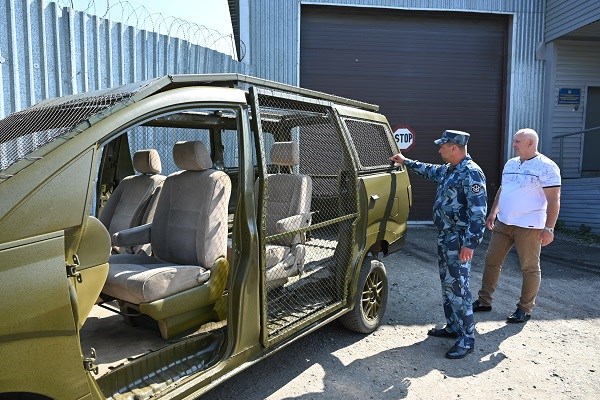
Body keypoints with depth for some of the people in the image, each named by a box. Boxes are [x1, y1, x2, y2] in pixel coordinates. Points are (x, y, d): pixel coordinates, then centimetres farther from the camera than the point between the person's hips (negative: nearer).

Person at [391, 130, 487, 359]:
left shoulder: (471, 173, -18)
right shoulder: (448, 170, 11)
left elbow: (478, 211, -23)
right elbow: (431, 171, 34)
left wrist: (469, 244, -25)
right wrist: (406, 162, 39)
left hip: (459, 241, -10)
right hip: (445, 237, 10)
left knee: (458, 288, -5)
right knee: (447, 284, 17)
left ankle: (467, 339, 6)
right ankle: (452, 327, 30)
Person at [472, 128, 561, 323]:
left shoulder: (546, 167, -10)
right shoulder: (510, 164, 12)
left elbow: (554, 200, -13)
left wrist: (549, 228, -17)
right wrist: (493, 213, 21)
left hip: (528, 226, -7)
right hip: (503, 223, 7)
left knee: (530, 268, 5)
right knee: (491, 261, 9)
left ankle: (525, 309, 17)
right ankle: (484, 301, 19)